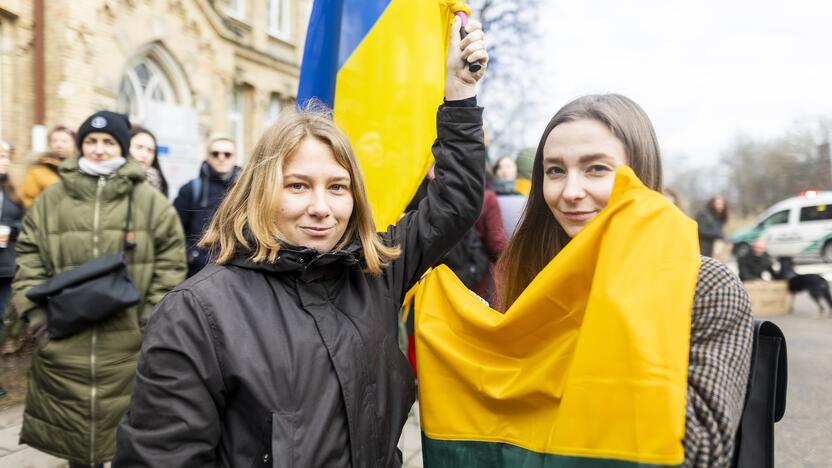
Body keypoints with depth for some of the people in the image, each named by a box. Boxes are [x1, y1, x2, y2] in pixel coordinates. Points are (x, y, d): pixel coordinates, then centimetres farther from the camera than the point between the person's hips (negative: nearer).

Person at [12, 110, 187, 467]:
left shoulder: (149, 200, 1)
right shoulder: (51, 200, 7)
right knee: (73, 420, 12)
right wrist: (35, 310, 1)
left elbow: (171, 258, 3)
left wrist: (157, 310, -3)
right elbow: (29, 258, 10)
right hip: (66, 336, 2)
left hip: (128, 339, -2)